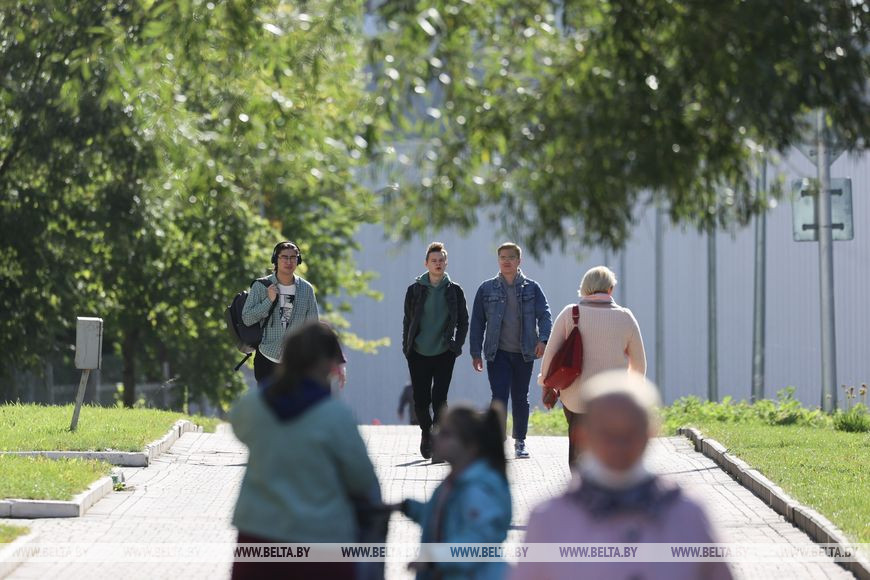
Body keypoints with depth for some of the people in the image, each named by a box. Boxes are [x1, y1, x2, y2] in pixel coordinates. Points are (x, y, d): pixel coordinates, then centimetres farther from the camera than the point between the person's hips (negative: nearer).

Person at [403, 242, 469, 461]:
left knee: (439, 399, -8)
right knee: (420, 400, 4)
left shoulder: (454, 291, 3)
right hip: (419, 354, 1)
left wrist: (456, 346, -1)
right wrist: (407, 348, 3)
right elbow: (408, 321, 9)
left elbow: (463, 322, 8)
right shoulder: (415, 290, 3)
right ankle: (426, 432, 30)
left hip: (444, 354, -1)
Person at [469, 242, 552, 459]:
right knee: (499, 397, -13)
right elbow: (477, 322, 7)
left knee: (520, 398, 11)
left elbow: (544, 315, -3)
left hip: (523, 353, 1)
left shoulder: (532, 288, 4)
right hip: (497, 352, -1)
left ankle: (520, 442, 24)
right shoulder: (487, 289, 4)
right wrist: (475, 353, 2)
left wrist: (543, 339, -21)